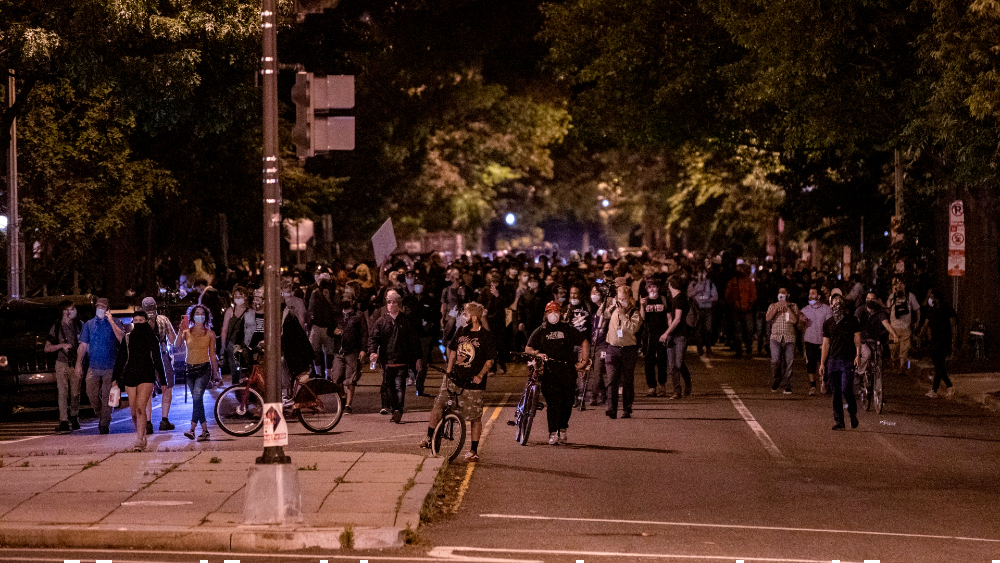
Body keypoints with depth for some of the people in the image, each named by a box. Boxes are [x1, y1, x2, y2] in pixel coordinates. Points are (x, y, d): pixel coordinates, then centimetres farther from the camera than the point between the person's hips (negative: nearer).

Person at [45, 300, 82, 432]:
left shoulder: (79, 325, 6)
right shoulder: (56, 328, 0)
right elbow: (47, 348, 1)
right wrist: (61, 345, -14)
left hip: (76, 363, 2)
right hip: (62, 364, -2)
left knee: (75, 393, 3)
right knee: (63, 393, -8)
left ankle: (74, 417, 21)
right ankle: (63, 421, -11)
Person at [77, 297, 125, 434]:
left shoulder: (114, 323, 3)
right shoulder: (89, 325, 11)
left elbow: (121, 338, -14)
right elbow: (83, 346, 12)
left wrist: (111, 321, -15)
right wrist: (79, 364, 5)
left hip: (110, 367, -3)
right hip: (93, 366, 3)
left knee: (107, 396, -3)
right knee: (92, 394, 0)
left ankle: (104, 424, 5)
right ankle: (101, 416, 23)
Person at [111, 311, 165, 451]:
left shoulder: (152, 338, 5)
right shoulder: (127, 338, 10)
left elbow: (157, 360, 9)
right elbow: (120, 359, 12)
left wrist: (162, 380, 8)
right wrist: (115, 378, 6)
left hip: (147, 376, -3)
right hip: (129, 376, 3)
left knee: (140, 409, -17)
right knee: (133, 412, 4)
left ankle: (139, 442, -22)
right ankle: (142, 437, 23)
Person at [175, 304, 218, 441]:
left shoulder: (210, 334, 5)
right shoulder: (187, 332, 7)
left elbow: (212, 355, 8)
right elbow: (177, 345, -11)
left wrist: (216, 373, 6)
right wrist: (181, 330, -23)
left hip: (204, 369, -3)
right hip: (190, 368, 3)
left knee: (197, 397, -19)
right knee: (197, 400, 5)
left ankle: (192, 429, -25)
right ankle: (205, 430, 11)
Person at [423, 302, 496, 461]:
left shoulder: (486, 336, -7)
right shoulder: (462, 332, 9)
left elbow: (490, 359, -7)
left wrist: (480, 375, -20)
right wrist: (449, 370, 12)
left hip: (473, 382, -5)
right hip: (455, 378, 5)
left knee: (475, 417, 0)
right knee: (438, 406, 0)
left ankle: (474, 451, 9)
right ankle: (429, 438, 17)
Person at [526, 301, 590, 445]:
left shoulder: (568, 329, 13)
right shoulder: (540, 332, 11)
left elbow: (584, 343, 16)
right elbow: (528, 348, 4)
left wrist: (584, 361, 6)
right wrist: (538, 354, -16)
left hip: (567, 370, 1)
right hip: (549, 371, -1)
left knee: (567, 401, 0)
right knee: (553, 402, -11)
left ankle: (563, 429, 19)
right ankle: (553, 433, -7)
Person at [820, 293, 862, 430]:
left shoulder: (852, 320, 4)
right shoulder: (828, 323, 12)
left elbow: (857, 339, 2)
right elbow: (826, 344, 14)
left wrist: (858, 354, -14)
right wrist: (822, 363, 10)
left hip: (848, 361, -3)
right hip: (833, 361, 3)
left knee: (846, 390, -13)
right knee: (836, 393, 3)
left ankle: (853, 413, 13)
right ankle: (838, 421, 8)